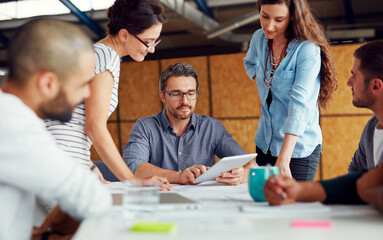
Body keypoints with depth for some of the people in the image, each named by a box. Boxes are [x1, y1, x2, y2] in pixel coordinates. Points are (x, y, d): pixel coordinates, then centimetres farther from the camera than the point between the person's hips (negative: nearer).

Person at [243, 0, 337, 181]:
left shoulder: (308, 50, -19)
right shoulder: (259, 38, 1)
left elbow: (299, 106, -28)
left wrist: (283, 161, -35)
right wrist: (264, 86, 6)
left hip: (298, 149, -6)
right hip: (265, 144, 6)